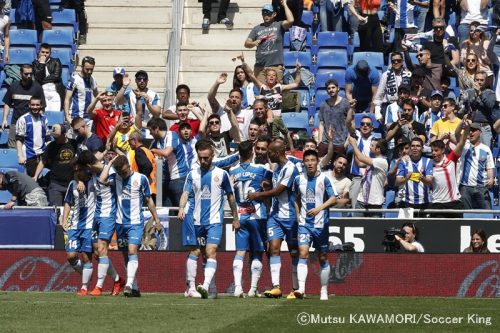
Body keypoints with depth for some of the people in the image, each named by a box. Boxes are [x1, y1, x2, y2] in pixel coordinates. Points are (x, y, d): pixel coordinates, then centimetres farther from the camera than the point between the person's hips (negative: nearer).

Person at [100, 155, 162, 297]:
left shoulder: (141, 178, -2)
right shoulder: (115, 178, 4)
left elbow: (149, 200, 6)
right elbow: (102, 180, -17)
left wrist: (156, 219, 7)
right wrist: (111, 163, -8)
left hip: (136, 223, -4)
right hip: (120, 223, 4)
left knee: (132, 251, -20)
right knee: (126, 256, 7)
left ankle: (129, 285, -30)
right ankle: (134, 288, 15)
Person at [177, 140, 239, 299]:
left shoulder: (221, 174, 2)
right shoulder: (192, 174, 6)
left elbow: (230, 196, 11)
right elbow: (186, 193, -1)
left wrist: (235, 218, 15)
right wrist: (182, 208, -22)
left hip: (214, 221, -3)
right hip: (196, 220, 3)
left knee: (211, 252, -16)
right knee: (194, 252, 7)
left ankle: (206, 286, -27)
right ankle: (191, 287, 15)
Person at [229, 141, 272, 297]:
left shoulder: (232, 171, 3)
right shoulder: (261, 169, -6)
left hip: (240, 216, 2)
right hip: (257, 216, -2)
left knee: (240, 252, 1)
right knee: (257, 253, 5)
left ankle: (237, 286, -12)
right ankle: (253, 288, 2)